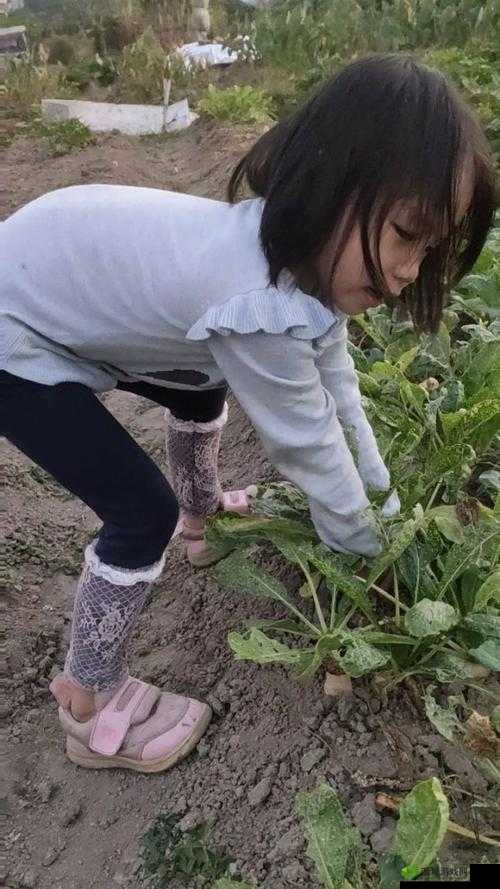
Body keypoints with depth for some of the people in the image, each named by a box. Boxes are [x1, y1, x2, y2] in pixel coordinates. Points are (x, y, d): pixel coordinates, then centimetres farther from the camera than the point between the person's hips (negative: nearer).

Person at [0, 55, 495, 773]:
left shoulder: (305, 251, -9)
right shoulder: (259, 307, -37)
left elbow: (334, 377, 2)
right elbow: (310, 444, -23)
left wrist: (381, 491, 6)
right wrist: (369, 548, -5)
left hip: (59, 281, 9)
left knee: (201, 385, 21)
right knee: (145, 513, -11)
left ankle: (201, 514, 46)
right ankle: (91, 706, 11)